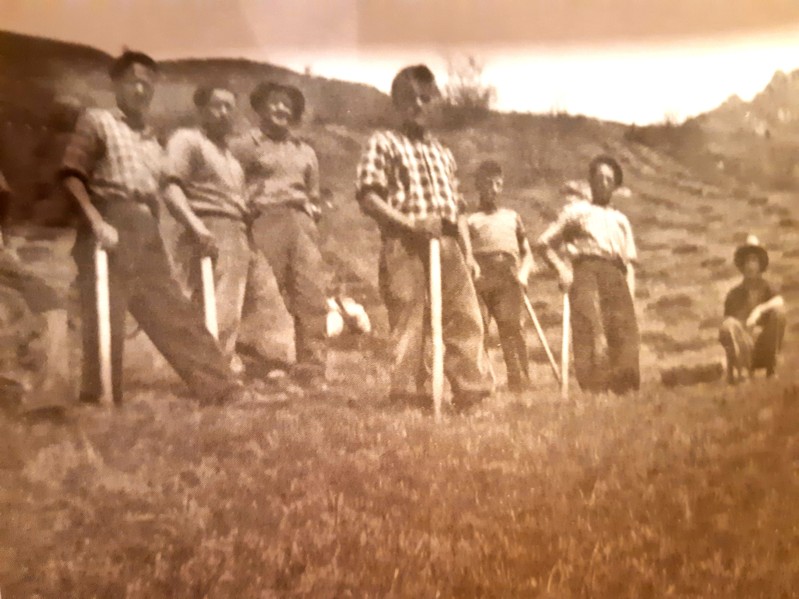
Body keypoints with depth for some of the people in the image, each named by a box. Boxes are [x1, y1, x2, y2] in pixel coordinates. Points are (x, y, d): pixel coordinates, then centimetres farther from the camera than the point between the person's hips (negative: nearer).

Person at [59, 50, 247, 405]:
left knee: (173, 312, 5)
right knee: (105, 319, -7)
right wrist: (96, 222, -19)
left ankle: (223, 390, 5)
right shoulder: (97, 121, 5)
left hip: (145, 232, 6)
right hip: (109, 228, -6)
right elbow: (71, 175, -6)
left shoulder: (150, 139, 23)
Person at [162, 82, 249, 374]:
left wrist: (248, 230, 13)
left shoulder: (229, 151, 27)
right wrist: (196, 227, -24)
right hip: (209, 235, -7)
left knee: (232, 311, 5)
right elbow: (170, 188, -10)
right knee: (215, 309, -14)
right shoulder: (187, 139, 3)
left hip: (238, 236, 8)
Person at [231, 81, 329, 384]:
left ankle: (312, 370, -1)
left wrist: (307, 211, 13)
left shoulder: (305, 152, 25)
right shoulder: (245, 145, 10)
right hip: (265, 224, -4)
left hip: (302, 226, 4)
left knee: (313, 297, -6)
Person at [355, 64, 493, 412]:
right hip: (404, 244, -5)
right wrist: (409, 222, -18)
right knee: (409, 324, -4)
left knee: (467, 316, -2)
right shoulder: (383, 143, 6)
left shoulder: (442, 153, 24)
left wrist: (468, 253, 13)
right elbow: (367, 197, -6)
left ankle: (472, 393, 3)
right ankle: (411, 399, 4)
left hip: (447, 244, 6)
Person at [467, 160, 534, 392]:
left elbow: (527, 253, 23)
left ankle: (520, 380, -9)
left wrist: (523, 273, 5)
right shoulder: (470, 219, 18)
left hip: (508, 279, 1)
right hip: (479, 279, -1)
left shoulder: (512, 216, 25)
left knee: (511, 327, -11)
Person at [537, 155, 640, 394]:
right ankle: (593, 392, -19)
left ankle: (625, 392, -6)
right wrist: (562, 270, -2)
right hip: (586, 273, -3)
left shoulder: (621, 220, 29)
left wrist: (630, 297, 7)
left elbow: (630, 263, 23)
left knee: (625, 335, -10)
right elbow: (544, 243, 14)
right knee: (591, 334, -18)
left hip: (616, 276, 4)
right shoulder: (576, 211, 20)